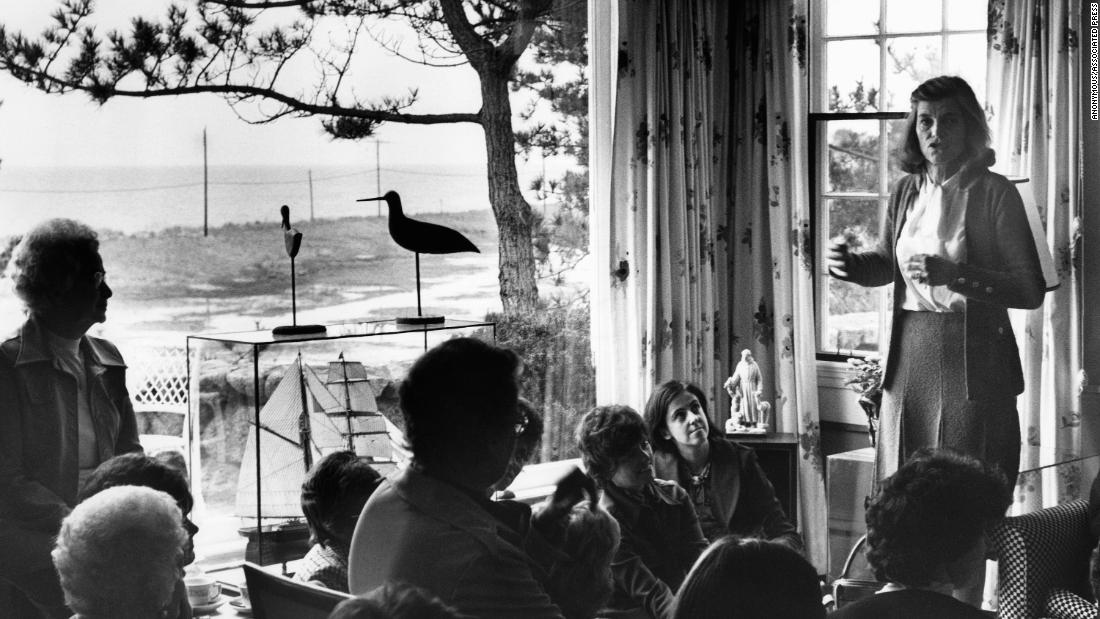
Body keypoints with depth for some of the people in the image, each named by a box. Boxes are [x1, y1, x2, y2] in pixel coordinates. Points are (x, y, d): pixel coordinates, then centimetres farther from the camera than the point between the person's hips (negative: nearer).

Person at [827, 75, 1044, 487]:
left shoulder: (994, 193, -7)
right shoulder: (906, 192, 8)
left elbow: (1031, 291, -13)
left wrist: (953, 274, -23)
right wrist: (849, 264, 4)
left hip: (973, 361, -5)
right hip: (909, 356, 5)